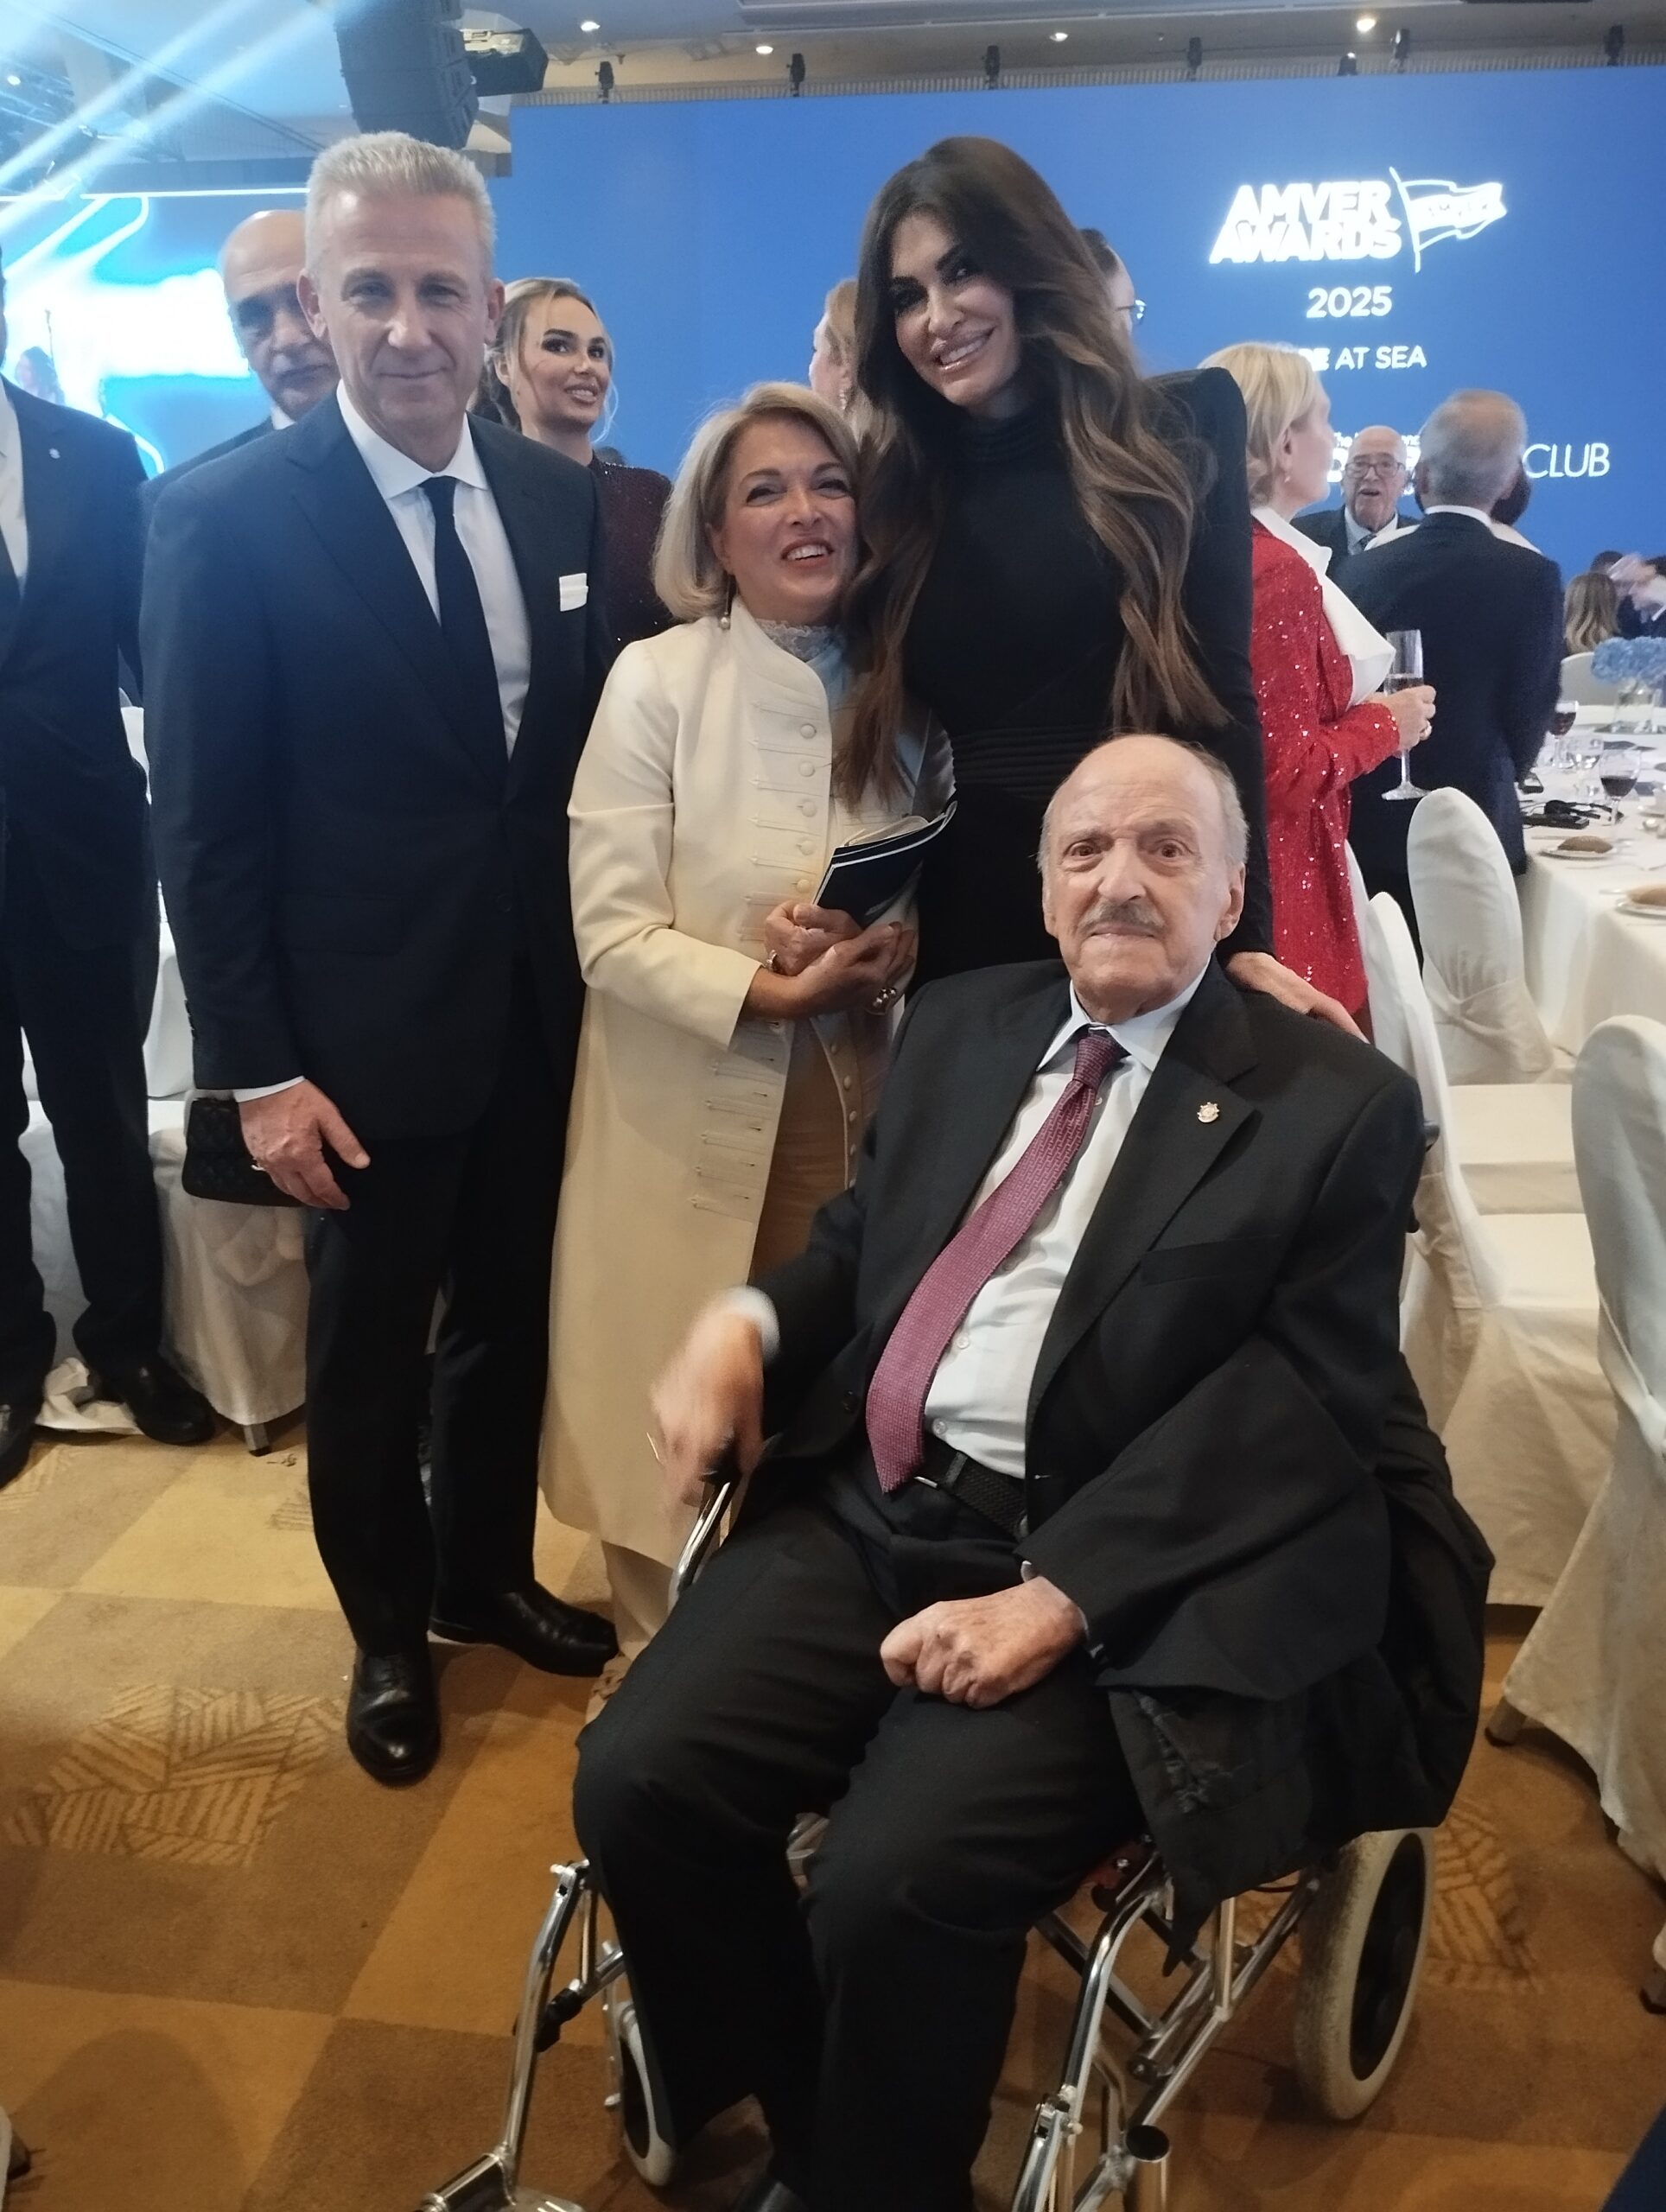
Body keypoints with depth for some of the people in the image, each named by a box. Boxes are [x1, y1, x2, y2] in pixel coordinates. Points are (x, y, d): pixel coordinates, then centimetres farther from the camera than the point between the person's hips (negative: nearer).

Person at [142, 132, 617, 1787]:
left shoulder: (562, 499, 3)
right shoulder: (226, 516, -11)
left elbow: (591, 748, 8)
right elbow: (206, 826, -11)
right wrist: (259, 1071, -13)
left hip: (543, 1008, 5)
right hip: (368, 1027, -4)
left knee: (512, 1319, 19)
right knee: (368, 1352, 13)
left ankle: (487, 1574, 42)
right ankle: (388, 1630, 35)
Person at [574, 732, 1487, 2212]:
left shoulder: (1338, 1106, -2)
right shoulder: (961, 1026, 15)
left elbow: (1291, 1410, -10)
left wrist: (1055, 1598, -20)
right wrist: (746, 1318, -3)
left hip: (1117, 1578, -5)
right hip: (868, 1511, 6)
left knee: (898, 1876, -25)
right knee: (639, 1780, -13)